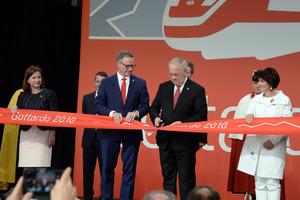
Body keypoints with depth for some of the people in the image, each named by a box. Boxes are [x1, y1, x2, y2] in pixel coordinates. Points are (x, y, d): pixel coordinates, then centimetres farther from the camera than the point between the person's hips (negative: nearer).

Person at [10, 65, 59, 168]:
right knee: (26, 167, 0)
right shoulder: (23, 96, 14)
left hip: (43, 135, -3)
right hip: (26, 136, 3)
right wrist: (14, 111, -10)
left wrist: (52, 134, -8)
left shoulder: (49, 94, 5)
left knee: (40, 166, -10)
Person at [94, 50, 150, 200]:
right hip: (110, 132, 0)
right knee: (107, 169, 4)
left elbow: (145, 105, 4)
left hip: (132, 133, 0)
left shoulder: (140, 83, 8)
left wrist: (136, 113, -16)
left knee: (129, 170, 2)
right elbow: (98, 105, 1)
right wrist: (112, 113, -16)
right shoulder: (106, 83, 7)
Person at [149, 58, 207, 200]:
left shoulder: (197, 90, -5)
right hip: (165, 140, 5)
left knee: (186, 179, 0)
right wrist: (155, 118, -6)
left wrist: (183, 123, -17)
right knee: (168, 177, 11)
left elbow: (201, 115, -6)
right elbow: (154, 107, 16)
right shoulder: (163, 87, 10)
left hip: (185, 142, -5)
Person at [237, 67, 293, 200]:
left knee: (272, 183, -9)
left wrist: (274, 141, -13)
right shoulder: (256, 99, 16)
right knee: (259, 183, 6)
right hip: (256, 144, 4)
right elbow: (249, 111, 1)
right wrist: (249, 115, -24)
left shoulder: (284, 100, 2)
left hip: (274, 148, -4)